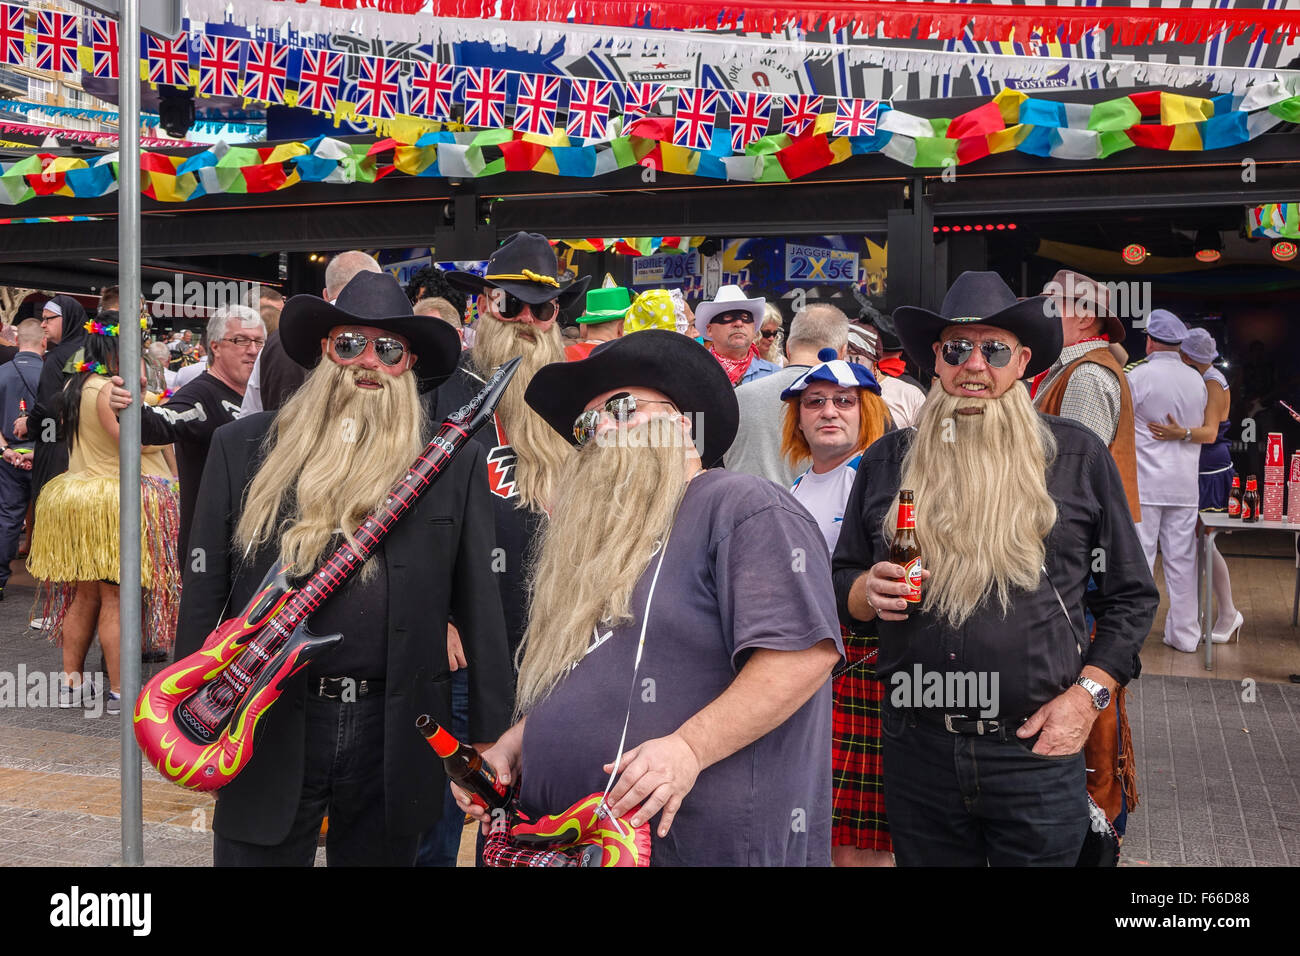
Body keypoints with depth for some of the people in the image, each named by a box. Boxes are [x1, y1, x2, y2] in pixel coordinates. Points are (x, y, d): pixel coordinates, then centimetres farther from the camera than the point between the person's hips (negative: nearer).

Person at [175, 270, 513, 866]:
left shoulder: (453, 464, 1)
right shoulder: (242, 448, 3)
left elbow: (480, 609, 2)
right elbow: (203, 592, 5)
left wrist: (491, 734, 2)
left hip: (393, 737, 0)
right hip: (267, 732, 0)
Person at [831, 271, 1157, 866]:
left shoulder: (1078, 455, 2)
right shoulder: (886, 461, 7)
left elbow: (1132, 595, 5)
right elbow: (841, 582, 14)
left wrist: (1089, 692, -6)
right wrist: (869, 592, -8)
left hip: (1037, 753, -1)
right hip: (918, 752, 2)